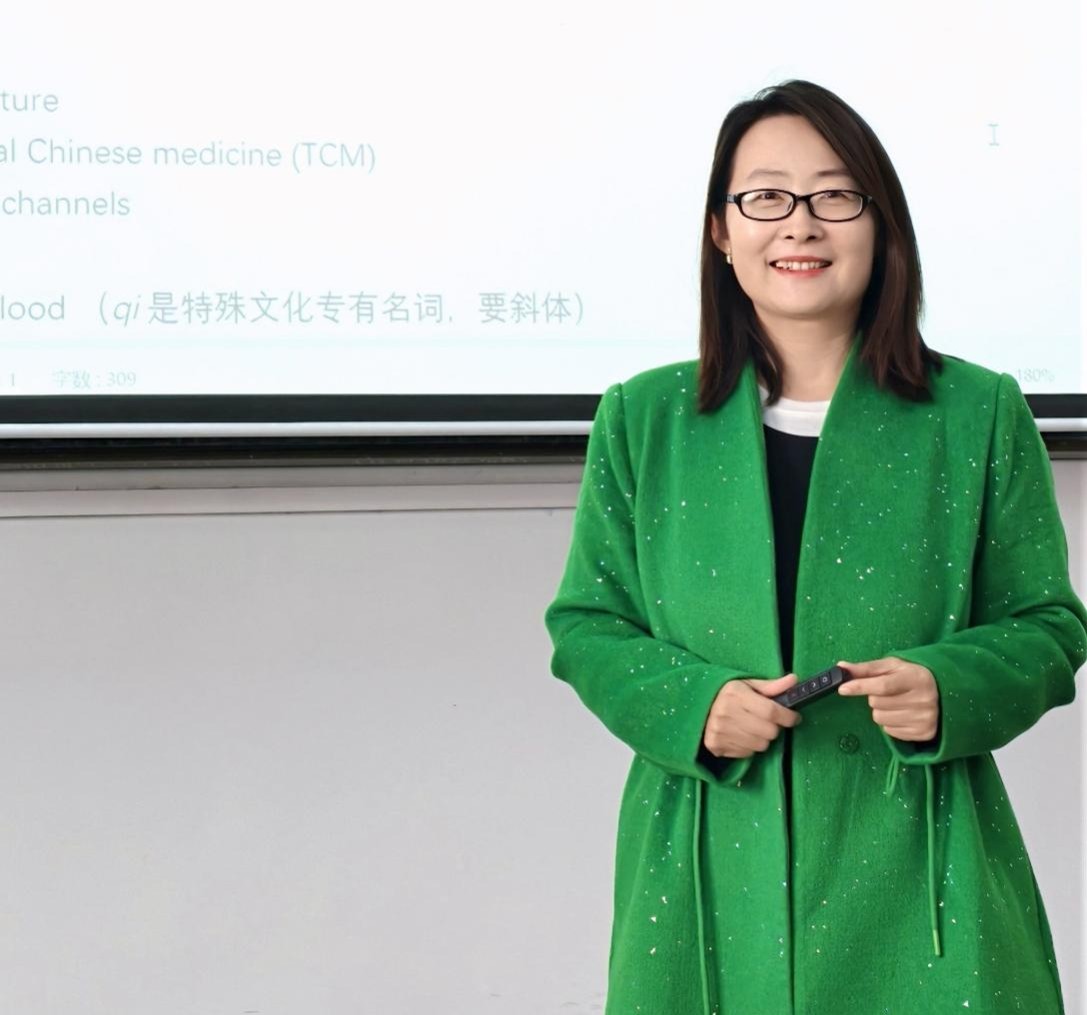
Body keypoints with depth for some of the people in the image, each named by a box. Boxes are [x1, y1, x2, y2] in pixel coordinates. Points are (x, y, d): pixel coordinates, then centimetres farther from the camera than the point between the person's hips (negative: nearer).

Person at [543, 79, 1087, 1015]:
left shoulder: (980, 416, 2)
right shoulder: (642, 420, 5)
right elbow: (586, 625, 9)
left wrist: (949, 692, -15)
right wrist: (688, 702, -10)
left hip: (910, 872, -1)